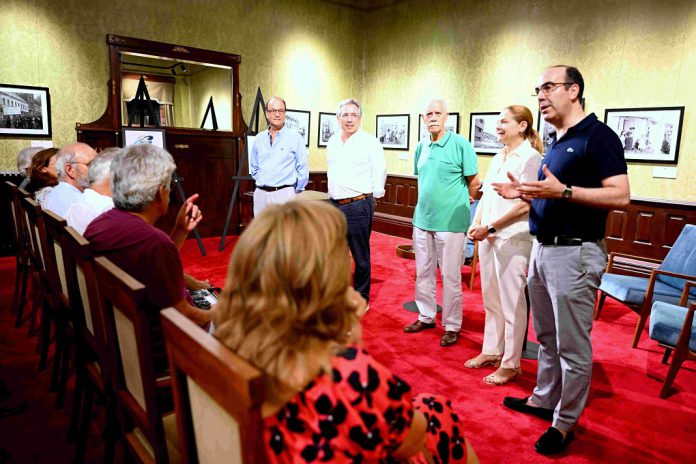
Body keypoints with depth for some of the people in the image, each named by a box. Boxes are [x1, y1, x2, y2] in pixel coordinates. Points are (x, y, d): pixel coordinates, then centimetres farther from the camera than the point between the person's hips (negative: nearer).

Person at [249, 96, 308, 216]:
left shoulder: (295, 138, -2)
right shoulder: (259, 139, 12)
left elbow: (303, 170, -1)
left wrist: (294, 191, 3)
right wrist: (263, 182, 14)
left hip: (283, 193, -4)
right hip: (260, 194, 5)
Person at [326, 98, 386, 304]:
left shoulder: (370, 142, -8)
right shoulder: (332, 141, 12)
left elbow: (380, 171, -6)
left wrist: (372, 197, -2)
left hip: (358, 205, -6)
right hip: (334, 204, 6)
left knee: (361, 257, 3)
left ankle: (362, 299, 17)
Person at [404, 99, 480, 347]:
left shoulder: (460, 144, -9)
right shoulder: (421, 146, 8)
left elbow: (474, 183, -4)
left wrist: (456, 204, 6)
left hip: (450, 223, -6)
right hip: (422, 220, 6)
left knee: (450, 276, 3)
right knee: (423, 272, 14)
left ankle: (452, 326, 17)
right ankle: (426, 317, 30)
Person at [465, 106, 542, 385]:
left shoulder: (530, 158, -8)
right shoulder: (498, 158, 15)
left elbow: (525, 205, -15)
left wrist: (490, 227, -15)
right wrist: (476, 224, 0)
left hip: (513, 239, -8)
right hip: (488, 237, 8)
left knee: (512, 303, 1)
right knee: (491, 299, 16)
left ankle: (510, 364, 13)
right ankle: (491, 351, 30)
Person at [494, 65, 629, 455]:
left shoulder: (598, 136, -10)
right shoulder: (556, 142, 15)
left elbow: (621, 196, -19)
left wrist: (562, 191, -26)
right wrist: (525, 194, 4)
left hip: (574, 253, -9)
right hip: (542, 249, 9)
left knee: (572, 346, 4)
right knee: (547, 338, 20)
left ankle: (566, 422, 19)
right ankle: (544, 399, 36)